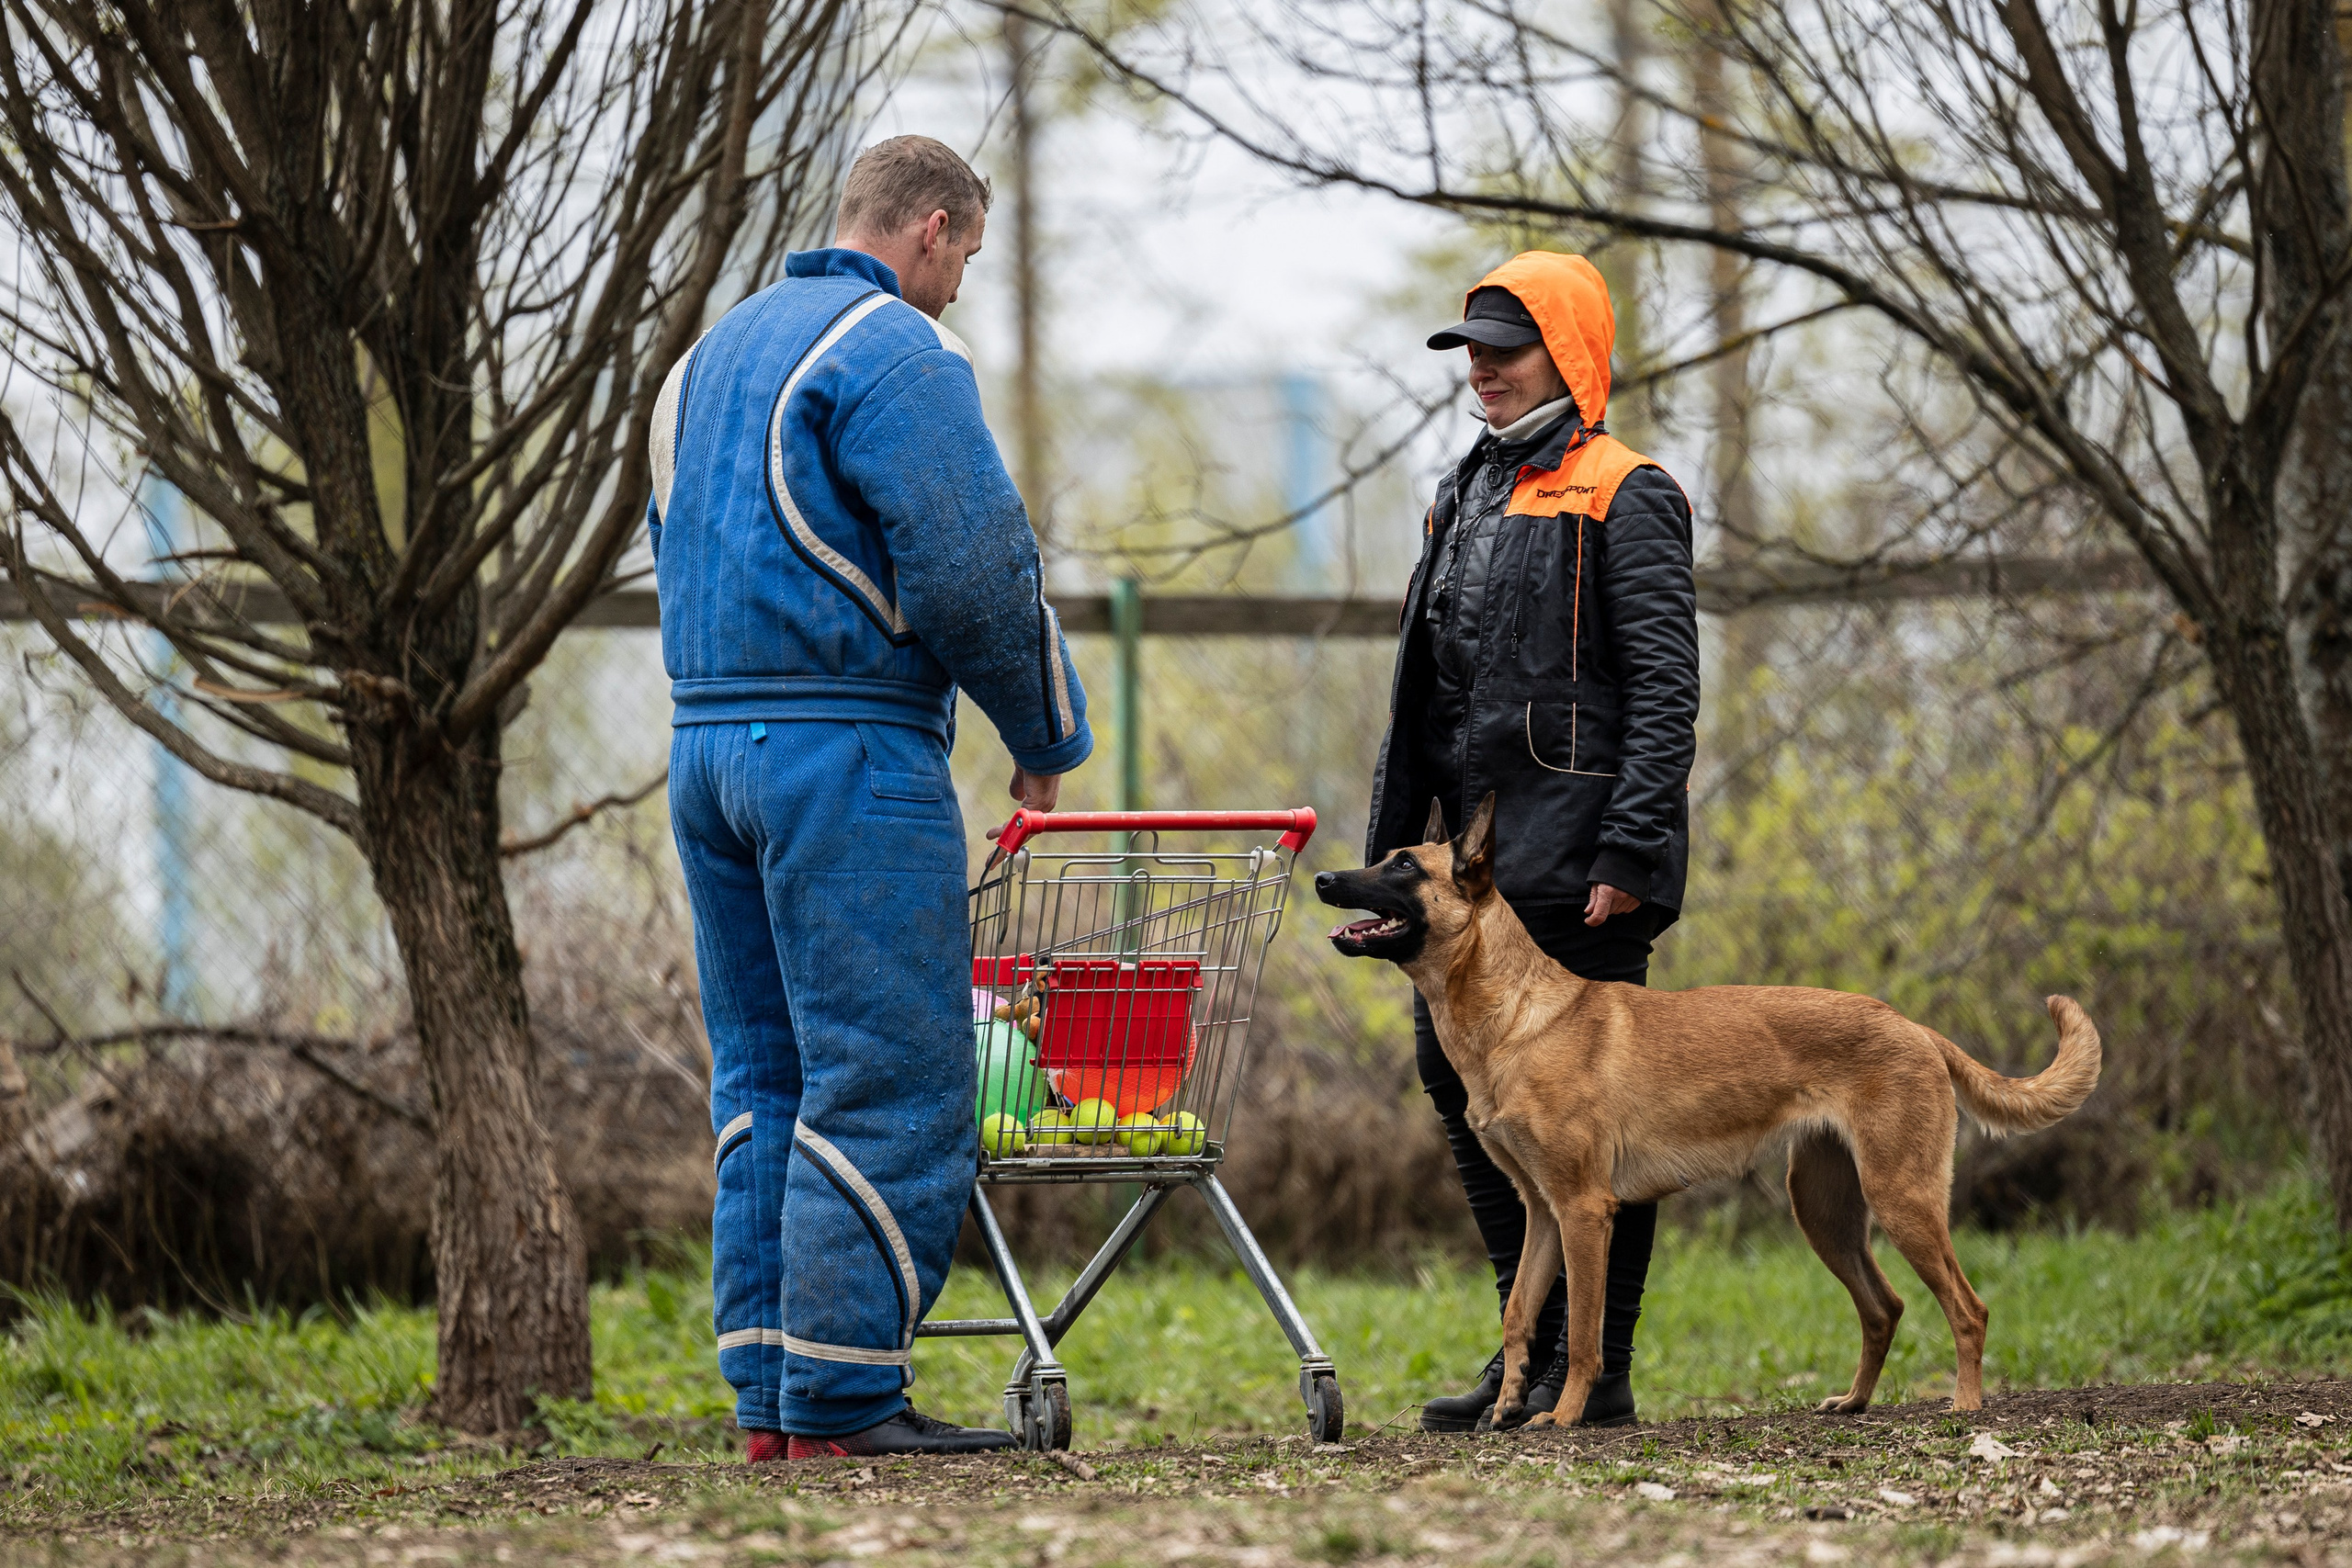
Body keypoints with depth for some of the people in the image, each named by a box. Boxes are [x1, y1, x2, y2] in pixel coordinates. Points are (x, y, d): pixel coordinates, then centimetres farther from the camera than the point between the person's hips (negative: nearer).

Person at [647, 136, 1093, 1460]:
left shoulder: (713, 355, 21)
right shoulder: (898, 353, -9)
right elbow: (975, 569, -15)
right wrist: (1047, 738, -3)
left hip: (707, 744, 9)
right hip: (851, 753, -9)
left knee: (766, 1079, 11)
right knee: (888, 1084, -7)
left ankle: (770, 1397, 9)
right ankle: (842, 1400, -10)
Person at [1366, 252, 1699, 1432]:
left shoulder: (1622, 498, -7)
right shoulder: (1465, 497, 18)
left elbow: (1665, 691, -13)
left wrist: (1630, 854, -20)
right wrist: (1393, 847, 17)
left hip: (1575, 864, -9)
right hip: (1478, 857, 9)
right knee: (1458, 1072, 9)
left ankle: (1599, 1371, 1)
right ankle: (1535, 1346, 19)